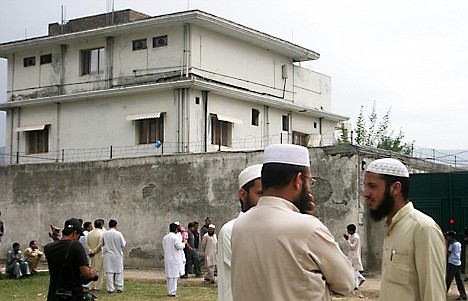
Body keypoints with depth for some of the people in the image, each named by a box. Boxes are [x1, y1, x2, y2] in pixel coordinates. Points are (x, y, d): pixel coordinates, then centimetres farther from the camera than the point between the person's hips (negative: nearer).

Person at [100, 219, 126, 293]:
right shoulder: (119, 234, -11)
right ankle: (120, 288, 10)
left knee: (109, 272, 5)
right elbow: (123, 245, -7)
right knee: (119, 272, 9)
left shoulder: (104, 234, -6)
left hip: (108, 256, 1)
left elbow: (101, 244, 2)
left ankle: (110, 289, 5)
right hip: (118, 255, -1)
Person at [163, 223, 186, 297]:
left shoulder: (165, 238, 8)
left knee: (169, 275, 12)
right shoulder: (175, 237, -13)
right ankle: (172, 292, -4)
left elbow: (164, 247, 14)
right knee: (174, 275, -3)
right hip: (174, 259, -7)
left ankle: (170, 291, 18)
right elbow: (179, 247, -16)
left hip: (167, 259, 7)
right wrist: (183, 243, 2)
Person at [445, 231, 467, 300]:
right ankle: (463, 294, 4)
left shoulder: (452, 244, -12)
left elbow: (448, 253, -12)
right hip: (458, 263, 8)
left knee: (448, 279, -3)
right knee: (459, 279, 7)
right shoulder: (459, 244, 14)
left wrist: (446, 244, -9)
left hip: (452, 263, -8)